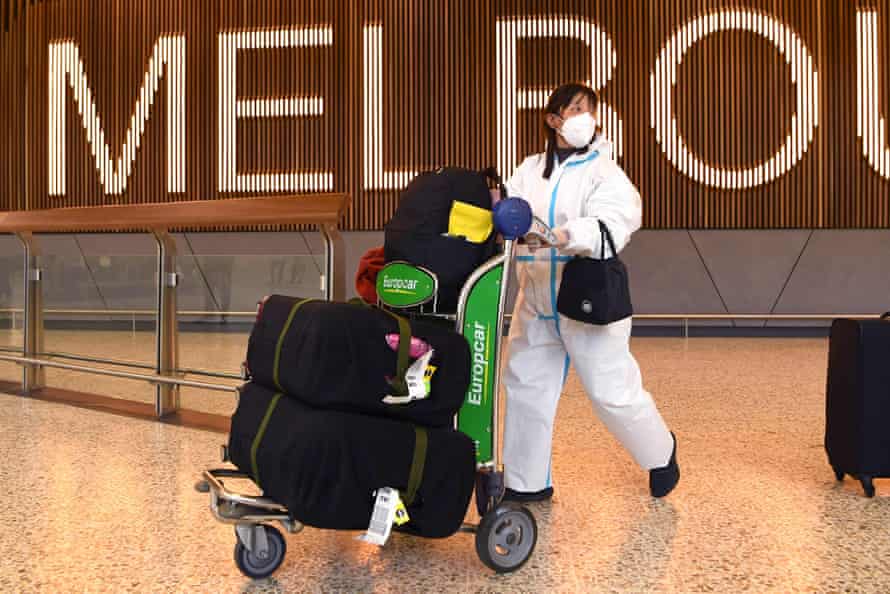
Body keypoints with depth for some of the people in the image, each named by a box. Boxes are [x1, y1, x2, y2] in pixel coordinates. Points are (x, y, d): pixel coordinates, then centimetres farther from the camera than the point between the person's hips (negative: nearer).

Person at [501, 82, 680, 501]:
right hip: (537, 300, 5)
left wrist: (559, 235, -44)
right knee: (525, 387, 8)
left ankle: (661, 452, 30)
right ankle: (527, 482, 24)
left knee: (612, 391, 2)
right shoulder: (531, 169, 8)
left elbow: (611, 228, -26)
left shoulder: (604, 173, -8)